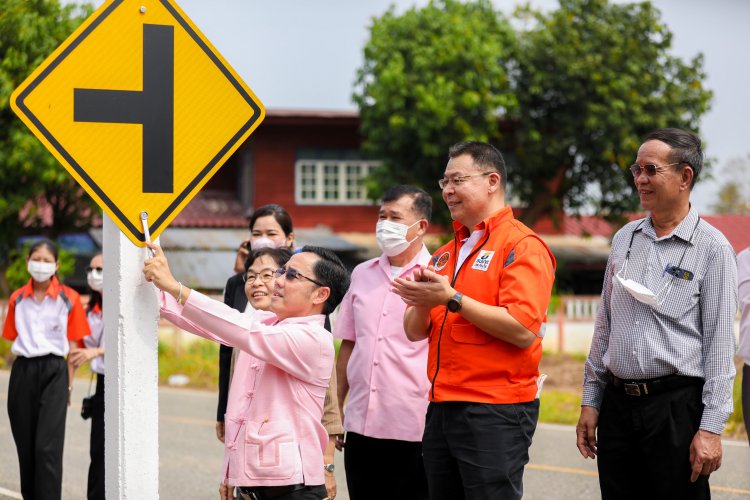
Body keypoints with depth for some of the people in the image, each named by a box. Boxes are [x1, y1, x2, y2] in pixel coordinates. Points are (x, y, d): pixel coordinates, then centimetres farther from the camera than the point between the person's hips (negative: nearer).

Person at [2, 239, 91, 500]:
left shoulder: (68, 298, -1)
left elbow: (72, 344, 2)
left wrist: (69, 383, -1)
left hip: (54, 371, -3)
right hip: (23, 372, 3)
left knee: (47, 446, -11)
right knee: (25, 446, 7)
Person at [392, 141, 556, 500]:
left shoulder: (522, 246, -7)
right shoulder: (446, 253, 18)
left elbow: (523, 330, -20)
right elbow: (415, 332, 16)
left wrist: (452, 299, -18)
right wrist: (422, 302, -6)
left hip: (496, 413, -8)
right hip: (442, 409, 8)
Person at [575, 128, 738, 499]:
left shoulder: (710, 247, -5)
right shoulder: (624, 239, 12)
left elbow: (719, 344, -8)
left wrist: (711, 428, -13)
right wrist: (590, 401, 13)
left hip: (677, 404, -5)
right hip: (617, 404, 5)